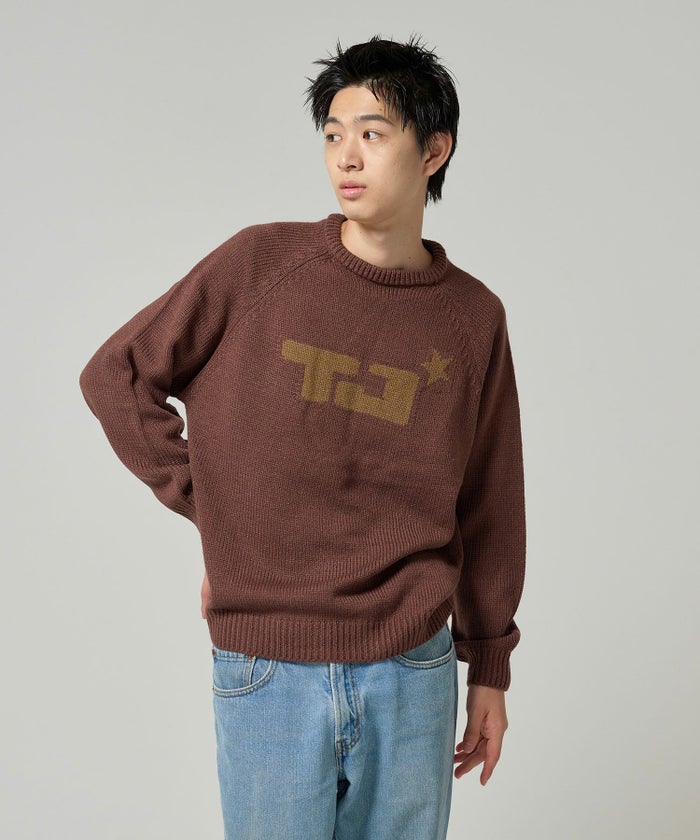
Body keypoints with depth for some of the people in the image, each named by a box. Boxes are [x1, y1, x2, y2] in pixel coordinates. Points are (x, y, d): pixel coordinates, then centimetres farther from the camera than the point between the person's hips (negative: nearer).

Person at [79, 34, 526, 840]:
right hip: (267, 677, -1)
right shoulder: (258, 265, -6)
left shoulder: (473, 318, 0)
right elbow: (115, 375, 1)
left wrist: (490, 668, 11)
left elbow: (487, 510, 7)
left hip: (413, 675, 2)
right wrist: (210, 507, -4)